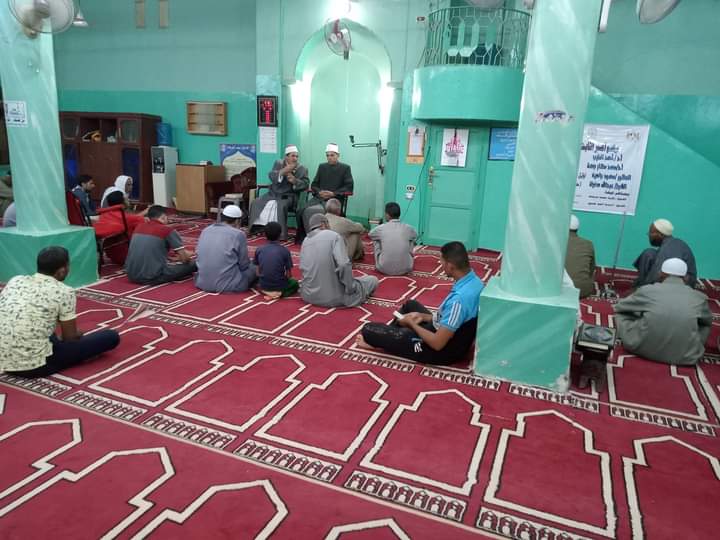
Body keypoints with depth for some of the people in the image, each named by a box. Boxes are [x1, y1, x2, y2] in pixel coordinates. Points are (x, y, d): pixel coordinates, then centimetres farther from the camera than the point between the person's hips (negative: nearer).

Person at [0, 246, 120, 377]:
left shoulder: (15, 280, 8)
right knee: (111, 337, -1)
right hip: (36, 366, -7)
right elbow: (70, 338, -2)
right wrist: (78, 334, 23)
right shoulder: (64, 292, -10)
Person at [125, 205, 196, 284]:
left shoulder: (139, 227, 13)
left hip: (132, 276, 6)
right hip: (153, 277, -6)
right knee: (190, 265, 10)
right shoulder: (168, 230, -5)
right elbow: (184, 258, -4)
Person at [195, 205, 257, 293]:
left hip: (202, 283, 6)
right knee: (253, 268, 19)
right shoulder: (238, 234, -9)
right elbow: (244, 265, -3)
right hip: (228, 285, -6)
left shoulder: (205, 230, 9)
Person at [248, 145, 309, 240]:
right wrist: (283, 171, -25)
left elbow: (305, 184, -6)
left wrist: (295, 181, -24)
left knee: (281, 206, -35)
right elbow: (271, 176, -8)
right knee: (256, 202, -13)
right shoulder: (278, 163, 8)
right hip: (273, 193, 4)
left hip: (288, 196, -4)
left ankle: (281, 234, -29)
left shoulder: (302, 169, 3)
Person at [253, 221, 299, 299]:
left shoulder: (259, 250, -4)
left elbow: (258, 272, 3)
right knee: (295, 283, 29)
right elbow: (288, 274, -6)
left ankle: (268, 292, 14)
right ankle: (279, 293, 6)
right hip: (279, 287, -4)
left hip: (263, 287, 4)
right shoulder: (285, 250, -13)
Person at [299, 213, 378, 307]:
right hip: (333, 298, -5)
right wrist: (350, 288, -12)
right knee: (373, 280, 14)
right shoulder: (333, 236, -11)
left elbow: (302, 269, 11)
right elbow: (344, 265, -23)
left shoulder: (305, 241, 8)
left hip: (308, 295, 5)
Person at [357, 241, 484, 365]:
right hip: (453, 337, 9)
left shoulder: (459, 298, -35)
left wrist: (411, 323, -12)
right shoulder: (474, 281, -5)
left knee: (368, 330, -3)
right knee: (410, 305, 30)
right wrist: (423, 317, 7)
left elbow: (437, 343, -29)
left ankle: (377, 340, 31)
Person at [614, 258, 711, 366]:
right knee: (705, 324, 29)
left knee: (621, 314, 22)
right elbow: (708, 320, 30)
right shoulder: (700, 297, 7)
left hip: (644, 349, -2)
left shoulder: (646, 290, 3)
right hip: (684, 357, 2)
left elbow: (619, 307, 20)